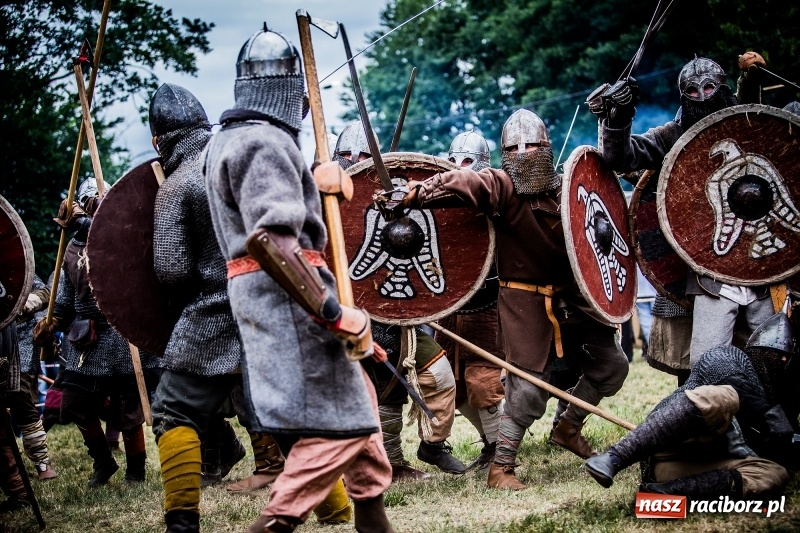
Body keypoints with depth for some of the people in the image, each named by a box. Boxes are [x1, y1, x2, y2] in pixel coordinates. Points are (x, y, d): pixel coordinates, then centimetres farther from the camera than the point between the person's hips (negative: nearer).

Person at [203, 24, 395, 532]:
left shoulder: (228, 140, 15)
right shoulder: (265, 143, -16)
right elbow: (268, 241, -29)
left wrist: (314, 181, 30)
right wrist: (334, 313, -28)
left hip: (270, 298, 10)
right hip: (284, 298, -10)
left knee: (358, 398, 20)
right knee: (338, 422, -9)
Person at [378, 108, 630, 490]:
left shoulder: (565, 190, 6)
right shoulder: (502, 187, -12)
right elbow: (457, 184, -29)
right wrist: (409, 197, -45)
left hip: (570, 298, 6)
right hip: (524, 301, -6)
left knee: (611, 364, 13)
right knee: (528, 388, -9)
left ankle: (568, 427, 32)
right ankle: (500, 467, 3)